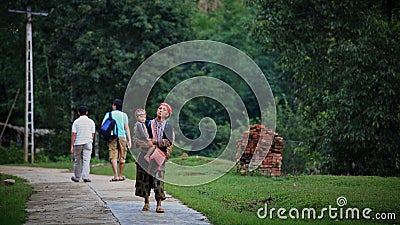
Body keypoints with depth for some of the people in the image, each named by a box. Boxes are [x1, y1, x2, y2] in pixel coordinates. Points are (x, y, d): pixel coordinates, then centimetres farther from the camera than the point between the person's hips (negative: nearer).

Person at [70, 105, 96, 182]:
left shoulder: (76, 122, -1)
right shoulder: (91, 122, 4)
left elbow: (73, 134, -5)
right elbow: (93, 134, 4)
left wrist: (72, 146, -2)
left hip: (78, 143, 0)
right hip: (88, 143, 0)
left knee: (77, 161, 10)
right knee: (86, 160, -3)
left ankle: (77, 177, 18)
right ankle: (85, 177, -13)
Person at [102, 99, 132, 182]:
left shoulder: (109, 114, 6)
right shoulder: (124, 115, 8)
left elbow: (103, 125, -3)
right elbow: (126, 128, 3)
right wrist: (129, 140, 4)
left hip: (112, 137, -1)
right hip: (122, 137, 1)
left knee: (113, 157, -4)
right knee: (122, 157, 9)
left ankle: (116, 176, -15)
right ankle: (121, 175, 13)